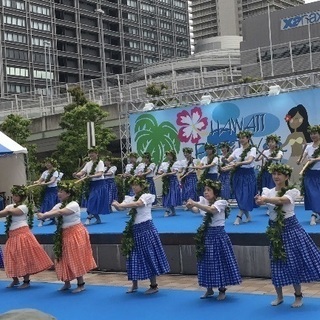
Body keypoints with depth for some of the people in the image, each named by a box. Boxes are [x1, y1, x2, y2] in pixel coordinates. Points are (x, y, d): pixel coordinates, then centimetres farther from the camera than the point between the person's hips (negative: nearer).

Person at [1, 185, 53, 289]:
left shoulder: (24, 207, -8)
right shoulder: (10, 206, 14)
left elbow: (13, 212, -23)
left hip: (22, 234, -7)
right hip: (12, 236, 7)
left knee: (24, 257, -3)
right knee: (12, 258, 10)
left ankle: (26, 281, 7)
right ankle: (15, 280, 26)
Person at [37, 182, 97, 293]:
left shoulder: (74, 205, -17)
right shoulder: (59, 205, 9)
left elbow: (59, 213, -31)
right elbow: (50, 213, -7)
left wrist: (43, 216, -34)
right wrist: (42, 215, -29)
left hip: (75, 234, -8)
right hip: (63, 235, 8)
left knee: (76, 259, -4)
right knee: (64, 259, 11)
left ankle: (80, 284, 6)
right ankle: (67, 283, 24)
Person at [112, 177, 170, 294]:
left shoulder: (147, 196, -7)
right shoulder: (131, 198, 11)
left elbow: (137, 204, -25)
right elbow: (121, 207, -1)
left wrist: (120, 205, -27)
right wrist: (116, 205, -23)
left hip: (146, 228, -6)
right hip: (134, 229, 6)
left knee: (149, 256, -2)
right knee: (134, 257, 9)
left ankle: (154, 286, 7)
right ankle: (134, 285, 22)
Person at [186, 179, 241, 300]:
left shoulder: (221, 202, -14)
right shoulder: (203, 200, 4)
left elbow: (211, 210, -33)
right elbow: (196, 210, -13)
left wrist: (195, 203, -41)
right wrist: (191, 207, -36)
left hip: (218, 234, -6)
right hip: (206, 234, 6)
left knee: (220, 262, 0)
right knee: (206, 262, 10)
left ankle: (222, 290, 14)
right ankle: (209, 289, 24)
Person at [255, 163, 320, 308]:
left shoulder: (292, 191, -9)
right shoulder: (268, 191, 1)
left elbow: (281, 200, -30)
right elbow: (261, 201, -21)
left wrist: (265, 199, -46)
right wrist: (259, 200, -46)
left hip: (290, 228, -3)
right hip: (275, 230, 3)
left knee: (294, 262, -1)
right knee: (277, 264, 7)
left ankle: (298, 296, 15)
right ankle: (279, 296, 22)